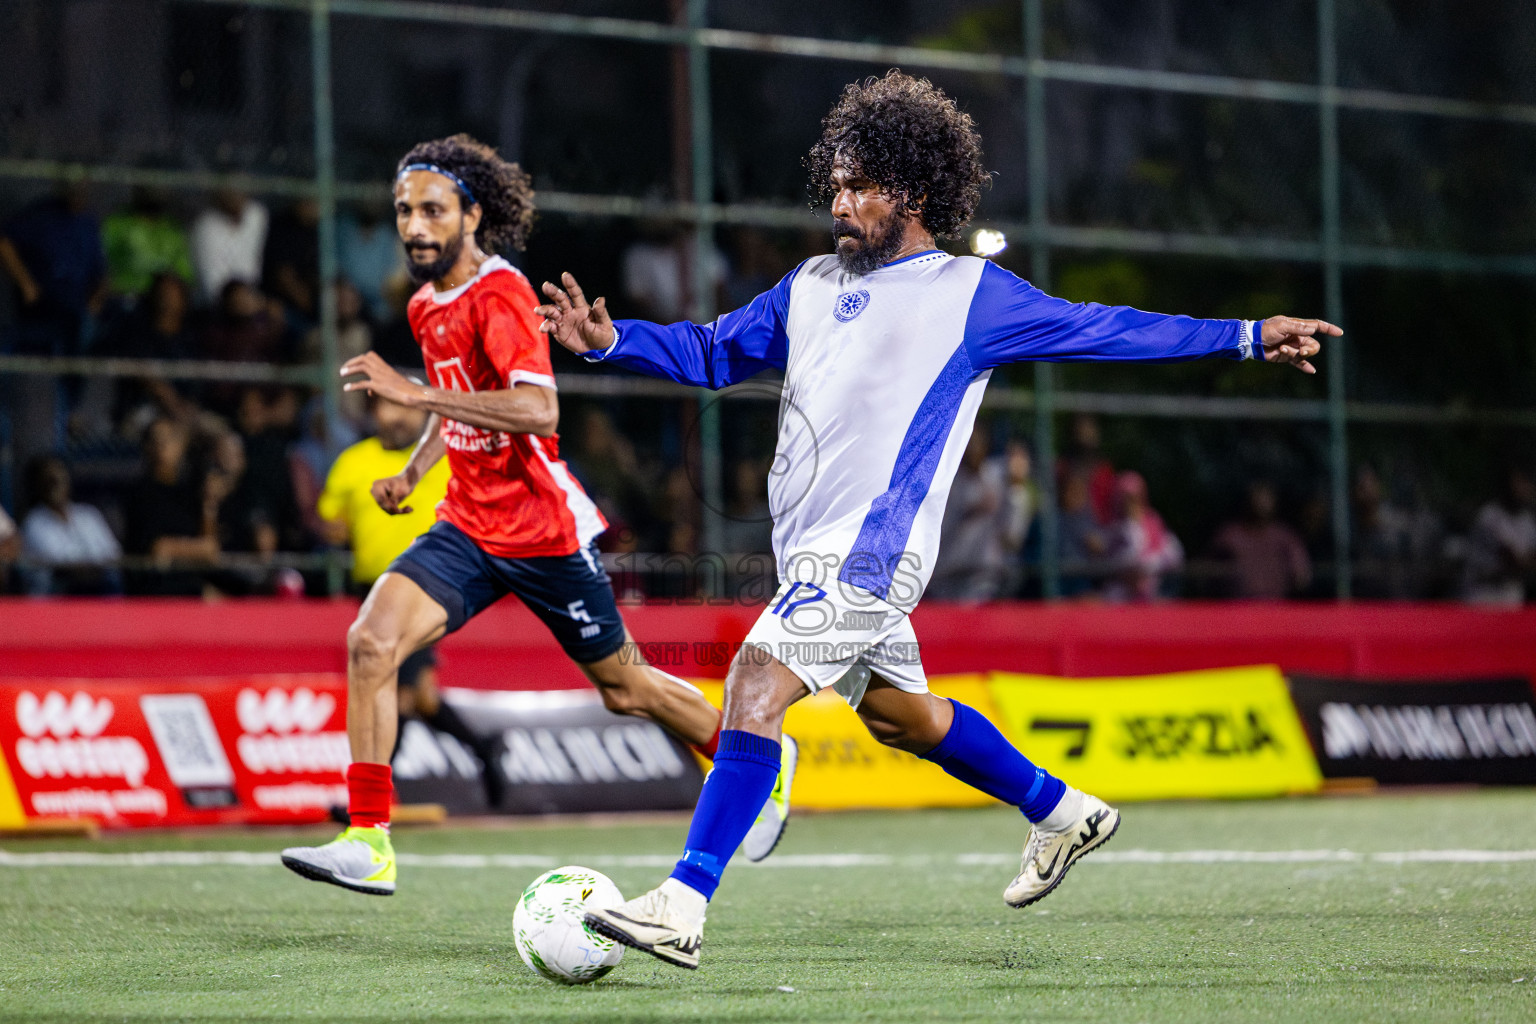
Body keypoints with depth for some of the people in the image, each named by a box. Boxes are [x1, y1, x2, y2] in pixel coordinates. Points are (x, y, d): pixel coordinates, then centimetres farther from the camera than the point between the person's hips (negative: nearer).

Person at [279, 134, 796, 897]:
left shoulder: (498, 295, -19)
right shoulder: (427, 306, 8)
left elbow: (538, 410, -34)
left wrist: (412, 392, -35)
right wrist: (411, 472, 10)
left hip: (542, 530, -7)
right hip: (468, 525, 7)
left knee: (623, 688, 8)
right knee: (370, 642, -16)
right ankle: (368, 844, -16)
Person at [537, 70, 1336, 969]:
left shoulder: (969, 292, 0)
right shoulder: (812, 287, 17)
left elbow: (1104, 329, 2)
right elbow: (712, 353, 23)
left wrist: (1245, 339, -1)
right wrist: (610, 341, 6)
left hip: (873, 548, -7)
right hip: (813, 548, 7)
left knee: (756, 683, -20)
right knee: (899, 714, 18)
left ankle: (684, 905, -23)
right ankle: (1063, 814, 38)